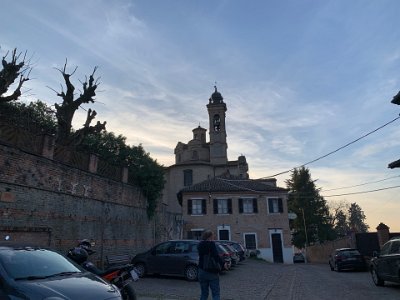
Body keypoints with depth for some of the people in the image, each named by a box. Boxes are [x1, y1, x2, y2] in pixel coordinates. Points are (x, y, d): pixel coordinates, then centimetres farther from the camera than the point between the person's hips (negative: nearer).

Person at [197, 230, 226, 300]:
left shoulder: (200, 245, 7)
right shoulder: (211, 244, -13)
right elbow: (216, 256, -23)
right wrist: (222, 264, -13)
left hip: (202, 271, 6)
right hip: (212, 272, -6)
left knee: (204, 293, 15)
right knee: (215, 293, 3)